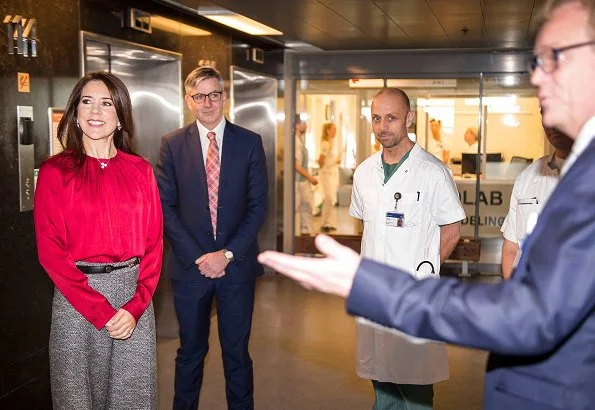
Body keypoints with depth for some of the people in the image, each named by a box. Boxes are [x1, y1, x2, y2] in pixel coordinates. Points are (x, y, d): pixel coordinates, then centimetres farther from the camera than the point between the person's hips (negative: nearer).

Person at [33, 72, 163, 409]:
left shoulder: (140, 170, 5)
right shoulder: (55, 171, -3)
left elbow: (153, 241, 3)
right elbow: (50, 250, -7)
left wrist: (136, 306, -9)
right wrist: (101, 311, -13)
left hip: (134, 297, 2)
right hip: (76, 298, -2)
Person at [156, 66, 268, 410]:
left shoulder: (250, 143, 1)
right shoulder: (172, 145, 1)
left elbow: (258, 205, -1)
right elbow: (166, 208, -1)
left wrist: (228, 253, -10)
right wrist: (197, 257, -9)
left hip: (237, 264, 0)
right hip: (190, 265, 0)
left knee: (237, 352, 11)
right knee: (191, 352, 13)